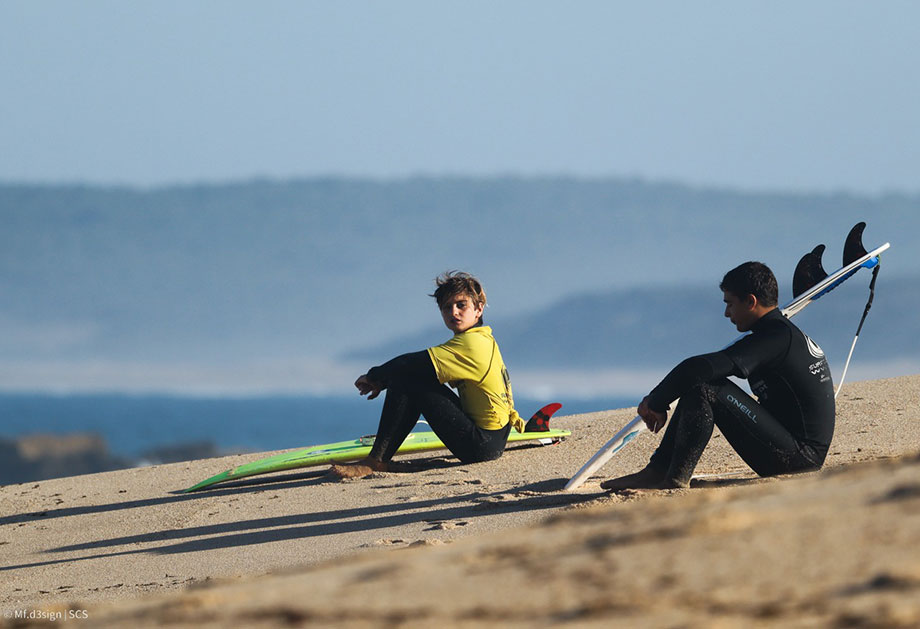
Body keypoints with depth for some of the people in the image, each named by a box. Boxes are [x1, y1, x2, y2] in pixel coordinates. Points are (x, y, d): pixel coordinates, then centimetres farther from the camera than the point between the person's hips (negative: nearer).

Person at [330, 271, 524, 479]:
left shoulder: (471, 343, -15)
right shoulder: (484, 340, 16)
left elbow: (414, 363, -18)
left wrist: (374, 376, -2)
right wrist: (382, 381, 10)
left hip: (483, 444, -10)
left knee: (407, 380, -12)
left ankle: (375, 461, -13)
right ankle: (381, 460, 12)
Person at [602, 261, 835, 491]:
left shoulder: (776, 338, -16)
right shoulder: (786, 333, 16)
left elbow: (697, 368, -23)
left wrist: (655, 402, -10)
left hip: (799, 454, -10)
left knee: (703, 388, -17)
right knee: (696, 384, 12)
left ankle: (676, 478, -17)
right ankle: (657, 471, 6)